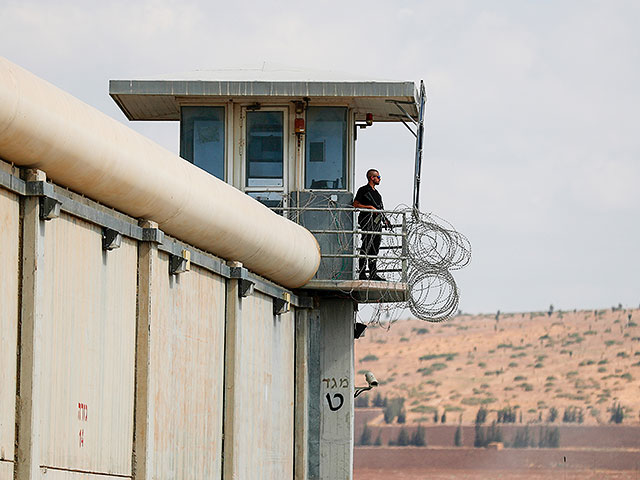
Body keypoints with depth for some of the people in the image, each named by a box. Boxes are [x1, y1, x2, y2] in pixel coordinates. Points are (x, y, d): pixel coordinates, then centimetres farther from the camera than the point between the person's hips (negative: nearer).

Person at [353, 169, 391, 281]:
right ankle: (362, 273, -12)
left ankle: (373, 274, 10)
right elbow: (355, 204, -9)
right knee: (366, 247, -11)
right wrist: (370, 207, -16)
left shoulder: (376, 193, 23)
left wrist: (385, 220, 17)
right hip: (367, 221, -9)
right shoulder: (363, 190, -2)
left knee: (375, 249, 8)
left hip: (377, 222, 9)